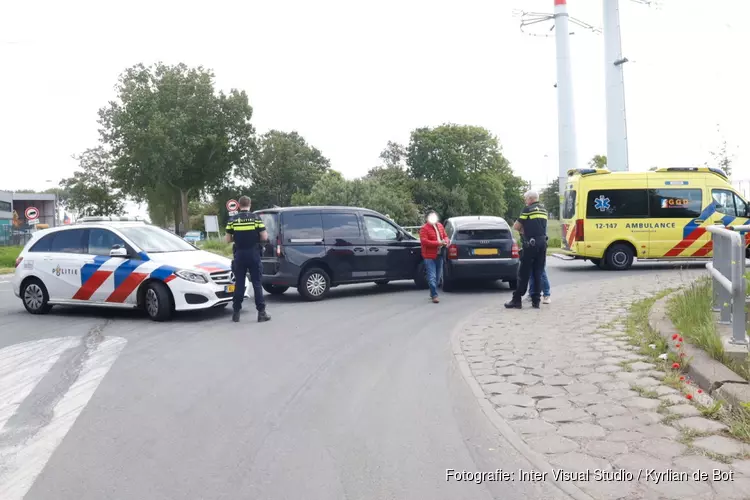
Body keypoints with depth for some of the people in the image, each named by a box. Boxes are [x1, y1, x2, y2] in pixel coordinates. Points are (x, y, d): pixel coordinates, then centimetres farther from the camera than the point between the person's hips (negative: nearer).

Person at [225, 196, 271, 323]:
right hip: (254, 255, -1)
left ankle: (236, 313, 11)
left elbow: (228, 239, 1)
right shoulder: (256, 218, -4)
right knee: (257, 283, 2)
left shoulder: (233, 220, 0)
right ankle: (261, 312, 2)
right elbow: (264, 237, -6)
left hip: (239, 255, 1)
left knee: (239, 284, 8)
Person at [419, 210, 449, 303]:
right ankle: (434, 295, -9)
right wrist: (438, 243, -22)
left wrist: (446, 241, -4)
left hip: (439, 255, 7)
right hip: (429, 256, -7)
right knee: (432, 277, -11)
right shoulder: (424, 228, -10)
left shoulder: (440, 226, 13)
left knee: (438, 276, 14)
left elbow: (445, 236, 22)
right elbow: (424, 241, -19)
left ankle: (432, 293, 27)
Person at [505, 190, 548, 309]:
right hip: (542, 243, 6)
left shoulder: (528, 210, -7)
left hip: (531, 244, -6)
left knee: (524, 273, -2)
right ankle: (536, 301, 9)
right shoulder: (544, 210, 15)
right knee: (538, 273, 9)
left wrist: (522, 229, 13)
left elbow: (516, 227, -6)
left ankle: (516, 300, 1)